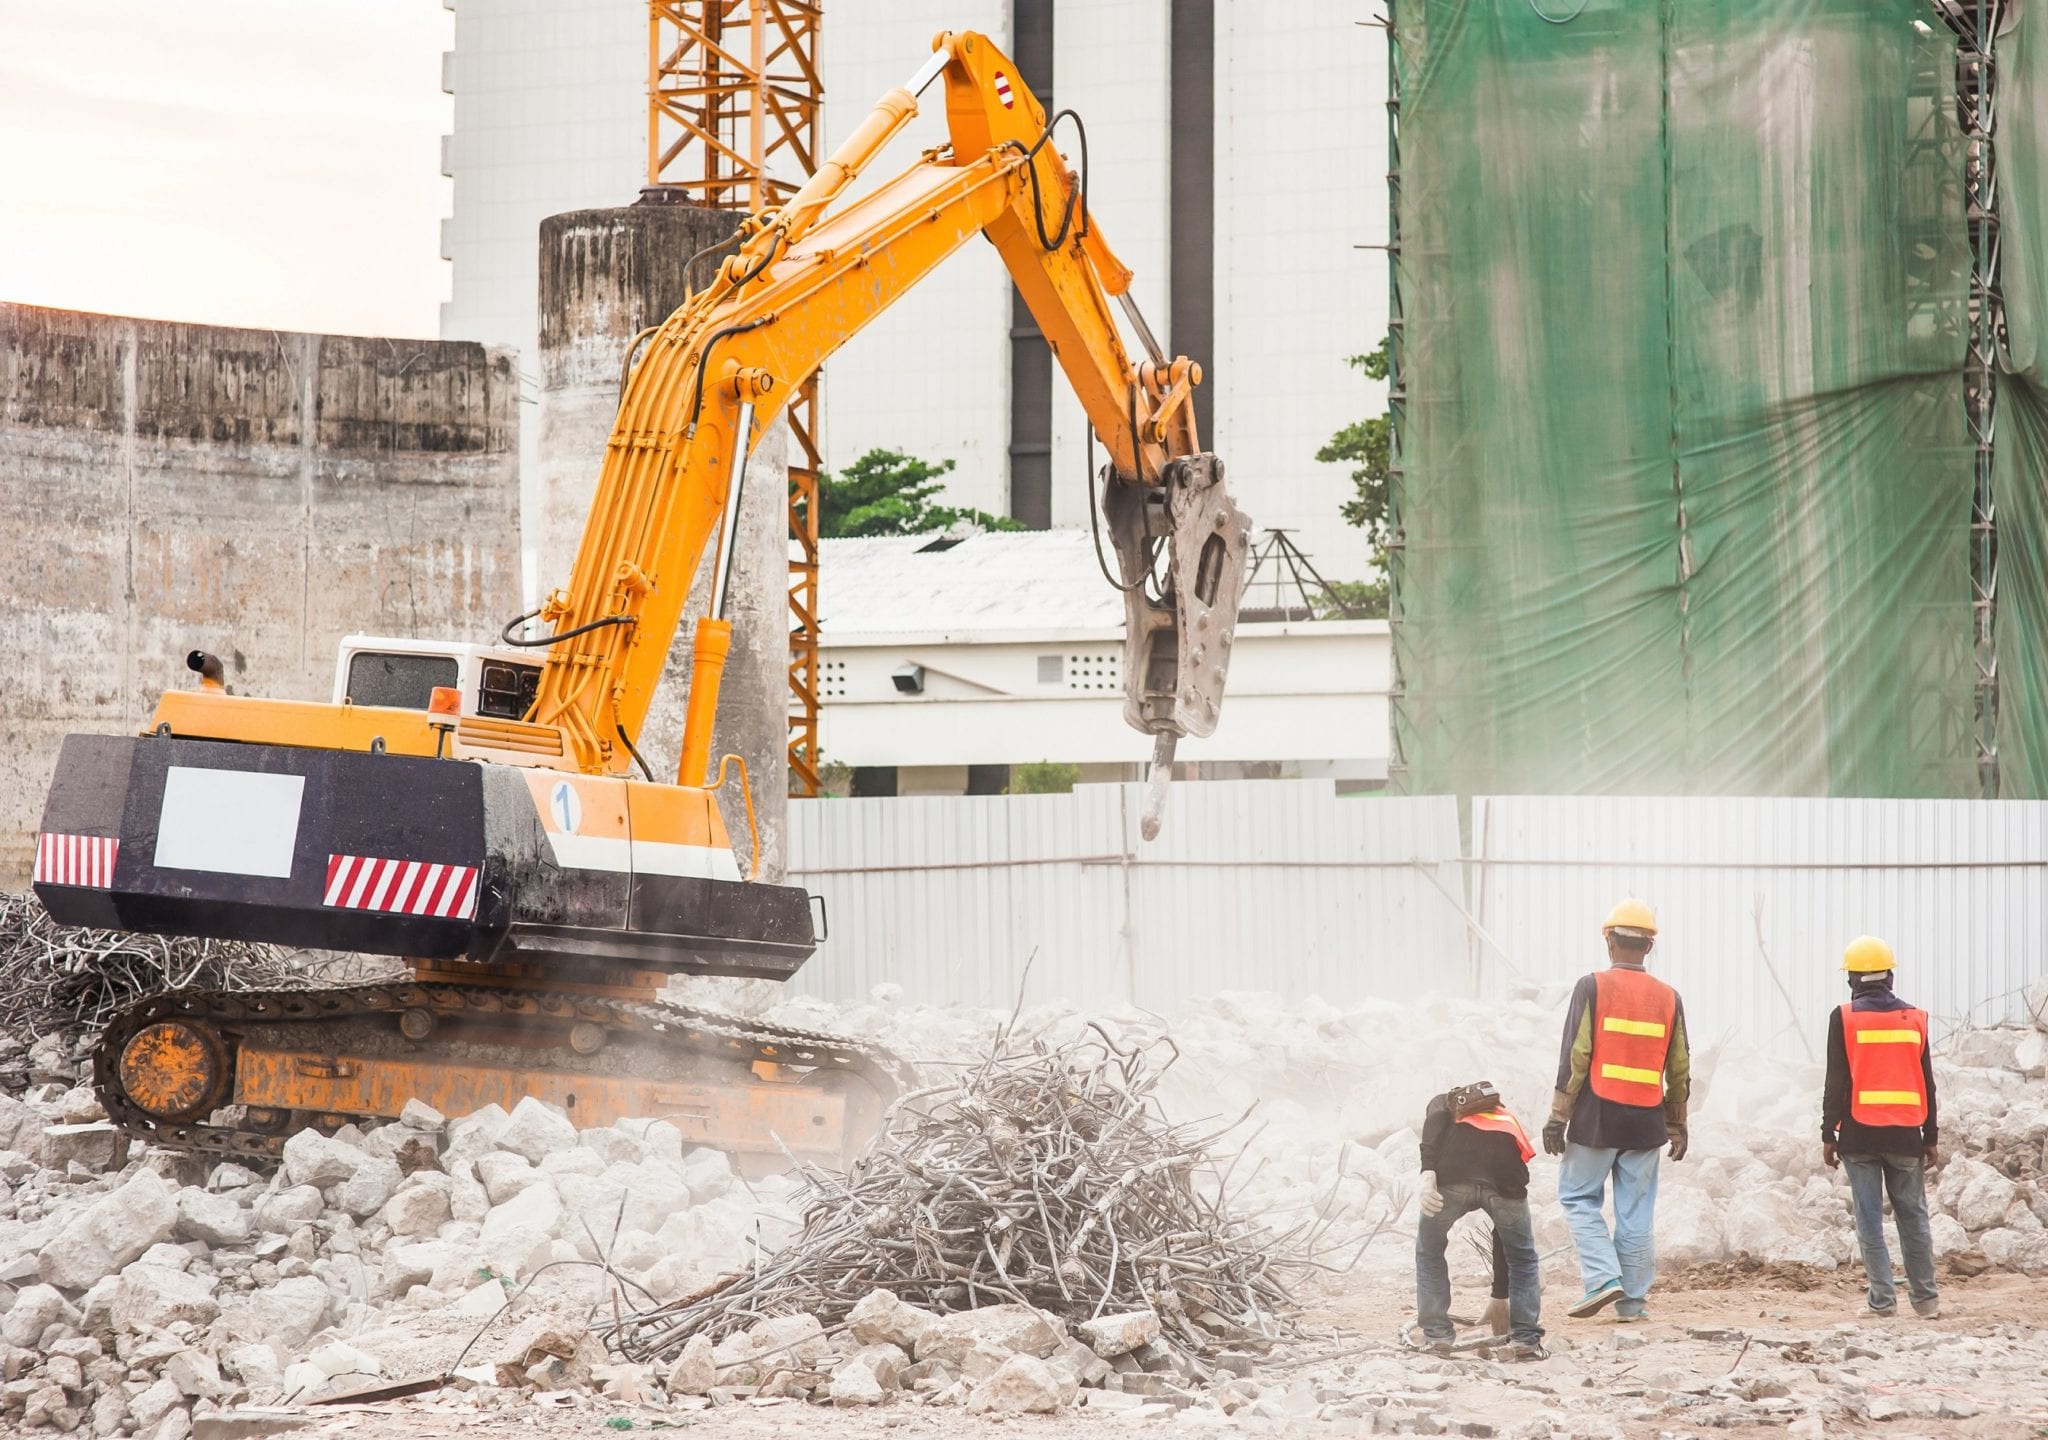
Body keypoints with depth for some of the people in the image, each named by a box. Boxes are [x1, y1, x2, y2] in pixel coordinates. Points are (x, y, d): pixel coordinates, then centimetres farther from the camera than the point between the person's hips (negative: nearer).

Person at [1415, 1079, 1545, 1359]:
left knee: (1429, 1252, 25)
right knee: (1523, 1259, 26)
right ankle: (1526, 1341, 17)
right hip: (1504, 1171, 2)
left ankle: (1437, 1336, 22)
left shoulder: (1446, 1104, 37)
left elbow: (1436, 1119, 4)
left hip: (1453, 1171, -2)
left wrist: (1428, 1172, -11)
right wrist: (1499, 1297, 52)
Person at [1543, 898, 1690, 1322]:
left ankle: (1603, 1278, -6)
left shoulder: (1592, 987, -6)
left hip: (1596, 1116, -3)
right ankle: (1632, 1300, 8)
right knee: (1636, 1209, 7)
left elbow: (1575, 1057, -9)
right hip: (1647, 1121, 3)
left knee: (1579, 1196, 9)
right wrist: (1678, 1126, 19)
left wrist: (1558, 1115, -5)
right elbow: (1679, 1070, 10)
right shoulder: (1668, 997, 6)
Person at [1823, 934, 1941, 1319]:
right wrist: (1931, 1137, 12)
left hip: (1860, 1135, -2)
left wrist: (1828, 1134, 0)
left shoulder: (1844, 1018, -4)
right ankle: (1925, 1298, 11)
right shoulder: (1913, 1018, 5)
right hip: (1905, 1135, 2)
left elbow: (1836, 1082, -6)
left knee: (1870, 1219, 1)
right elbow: (1927, 1083, 7)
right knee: (1913, 1217, 10)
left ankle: (1883, 1299, -3)